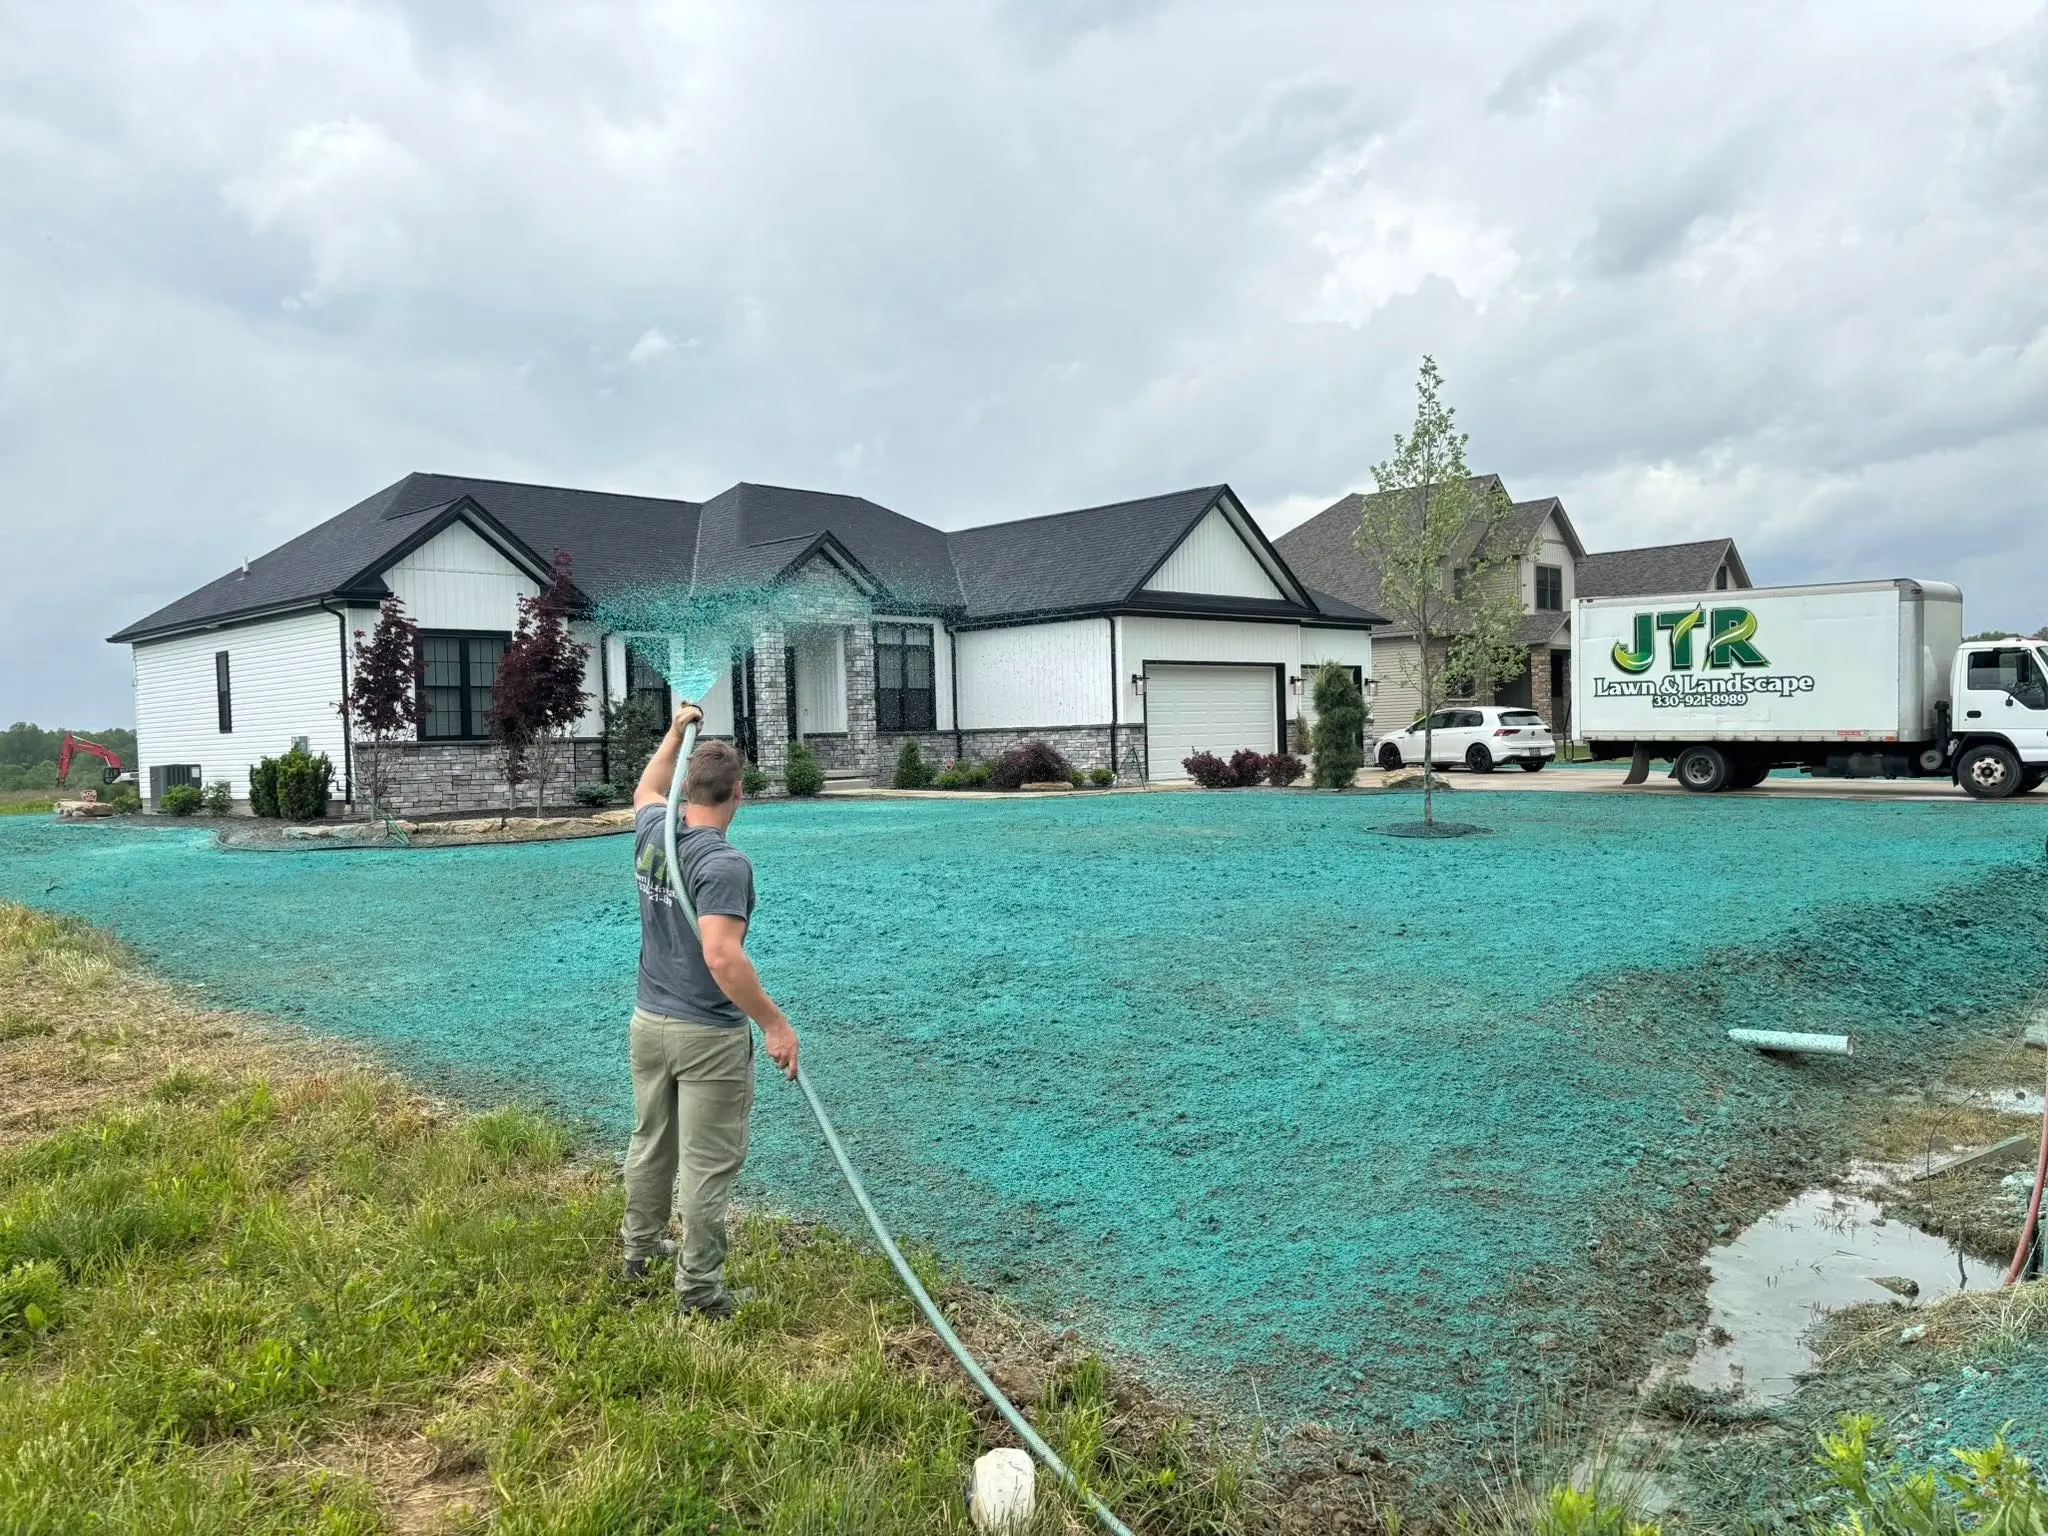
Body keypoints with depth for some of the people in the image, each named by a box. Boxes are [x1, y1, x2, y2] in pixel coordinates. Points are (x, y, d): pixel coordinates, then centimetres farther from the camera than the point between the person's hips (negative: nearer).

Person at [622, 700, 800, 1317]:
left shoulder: (652, 835, 0)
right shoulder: (724, 863, -24)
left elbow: (647, 791, 25)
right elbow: (721, 956, -32)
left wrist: (677, 730, 34)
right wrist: (774, 1022, -26)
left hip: (649, 1022, 8)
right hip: (708, 1036, -8)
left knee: (651, 1142, 23)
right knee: (708, 1162, 2)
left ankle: (641, 1250, 40)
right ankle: (699, 1288, 10)